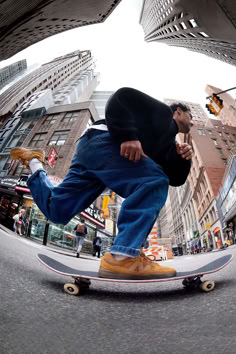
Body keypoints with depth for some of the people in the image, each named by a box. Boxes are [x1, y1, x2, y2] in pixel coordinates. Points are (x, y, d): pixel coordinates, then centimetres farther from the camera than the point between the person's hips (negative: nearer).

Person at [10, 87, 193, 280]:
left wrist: (182, 158, 4)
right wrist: (127, 136, -19)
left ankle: (35, 162, 33)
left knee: (55, 210, 9)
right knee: (154, 183, -22)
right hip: (101, 142, -9)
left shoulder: (168, 141, 31)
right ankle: (122, 258, -26)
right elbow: (123, 96, -4)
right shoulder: (162, 111, 11)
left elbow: (175, 178, 23)